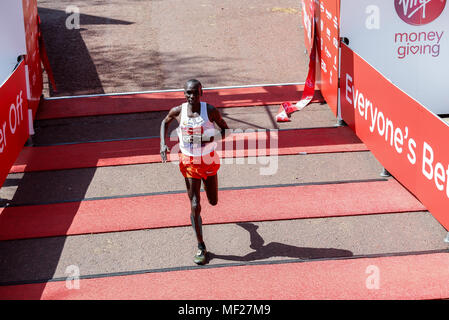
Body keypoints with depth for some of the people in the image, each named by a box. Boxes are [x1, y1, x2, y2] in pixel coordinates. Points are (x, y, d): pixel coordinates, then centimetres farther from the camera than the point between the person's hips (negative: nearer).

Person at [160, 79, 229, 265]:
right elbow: (165, 122, 12)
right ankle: (201, 247, 10)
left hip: (209, 160, 1)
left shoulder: (210, 111, -13)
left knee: (213, 202, 16)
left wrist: (211, 139, -21)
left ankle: (207, 182, 54)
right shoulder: (178, 111, -10)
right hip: (189, 162, 0)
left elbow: (225, 129, -1)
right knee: (195, 206, -4)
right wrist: (163, 144, -1)